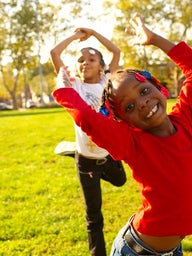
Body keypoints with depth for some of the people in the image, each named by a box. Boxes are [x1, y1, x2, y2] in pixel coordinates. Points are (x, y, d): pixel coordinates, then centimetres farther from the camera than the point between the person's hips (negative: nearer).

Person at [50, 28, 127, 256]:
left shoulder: (106, 82, -2)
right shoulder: (74, 86, -7)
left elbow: (116, 51, -1)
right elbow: (54, 53, -11)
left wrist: (93, 33, 3)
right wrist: (76, 35, -1)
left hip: (110, 154, 3)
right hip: (86, 159, -3)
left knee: (119, 181, 35)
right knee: (93, 216, 7)